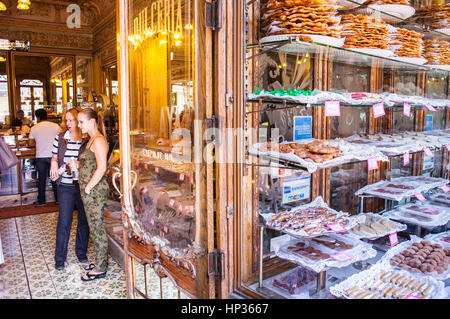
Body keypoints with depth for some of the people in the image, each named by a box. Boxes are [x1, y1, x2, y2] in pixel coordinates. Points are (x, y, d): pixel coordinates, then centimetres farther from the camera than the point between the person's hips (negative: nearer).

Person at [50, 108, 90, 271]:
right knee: (64, 221, 3)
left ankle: (81, 252, 29)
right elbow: (54, 157, 13)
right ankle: (60, 258, 18)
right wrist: (54, 164, -8)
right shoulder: (60, 138, 4)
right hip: (66, 186, 1)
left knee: (84, 220, 10)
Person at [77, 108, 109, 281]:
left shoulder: (98, 140, -16)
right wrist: (77, 164, 6)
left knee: (97, 227, 1)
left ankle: (100, 269, 13)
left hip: (95, 190, -10)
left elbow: (101, 169, -22)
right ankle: (100, 260, 31)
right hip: (89, 190, 10)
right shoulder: (92, 139, 14)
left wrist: (88, 187, -16)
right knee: (94, 226, 17)